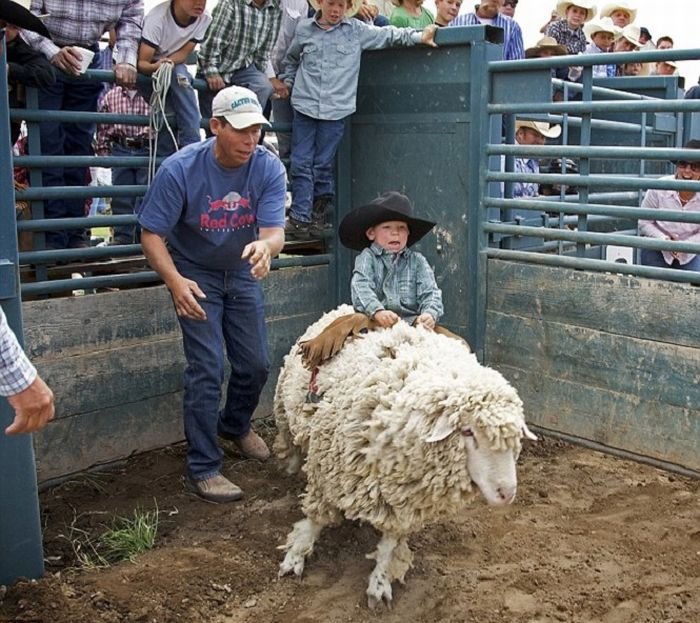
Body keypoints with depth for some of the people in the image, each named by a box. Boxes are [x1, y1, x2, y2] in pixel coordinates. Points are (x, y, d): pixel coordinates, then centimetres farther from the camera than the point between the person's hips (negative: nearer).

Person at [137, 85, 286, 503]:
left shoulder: (269, 168, -18)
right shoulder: (180, 169, -25)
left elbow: (274, 231, -27)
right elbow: (151, 234, -20)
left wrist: (266, 247, -52)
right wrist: (175, 281, -36)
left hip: (242, 275, 4)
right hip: (196, 275, -3)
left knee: (257, 364, 8)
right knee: (208, 368, -12)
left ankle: (235, 424, 40)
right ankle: (203, 468, 1)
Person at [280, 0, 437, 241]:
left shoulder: (357, 30, 5)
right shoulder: (304, 29, 9)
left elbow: (387, 35, 10)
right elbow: (291, 59, 25)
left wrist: (418, 36, 3)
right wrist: (288, 83, 18)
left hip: (336, 109, -1)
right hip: (305, 106, 1)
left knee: (323, 165, 1)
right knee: (301, 164, -2)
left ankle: (319, 214, 14)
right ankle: (300, 218, 1)